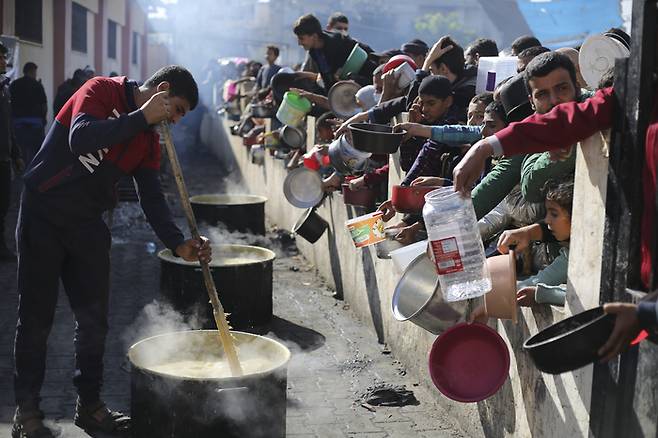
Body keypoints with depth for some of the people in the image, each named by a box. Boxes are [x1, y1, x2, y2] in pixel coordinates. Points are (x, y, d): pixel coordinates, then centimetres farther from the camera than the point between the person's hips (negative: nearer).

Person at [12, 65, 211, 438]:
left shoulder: (149, 139, 7)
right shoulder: (102, 91, -12)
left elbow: (152, 198, 1)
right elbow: (80, 140, -31)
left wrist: (178, 243, -14)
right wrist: (141, 117, -27)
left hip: (88, 223, 7)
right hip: (44, 215, -6)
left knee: (95, 318, 9)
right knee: (37, 318, 1)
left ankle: (90, 404, 24)